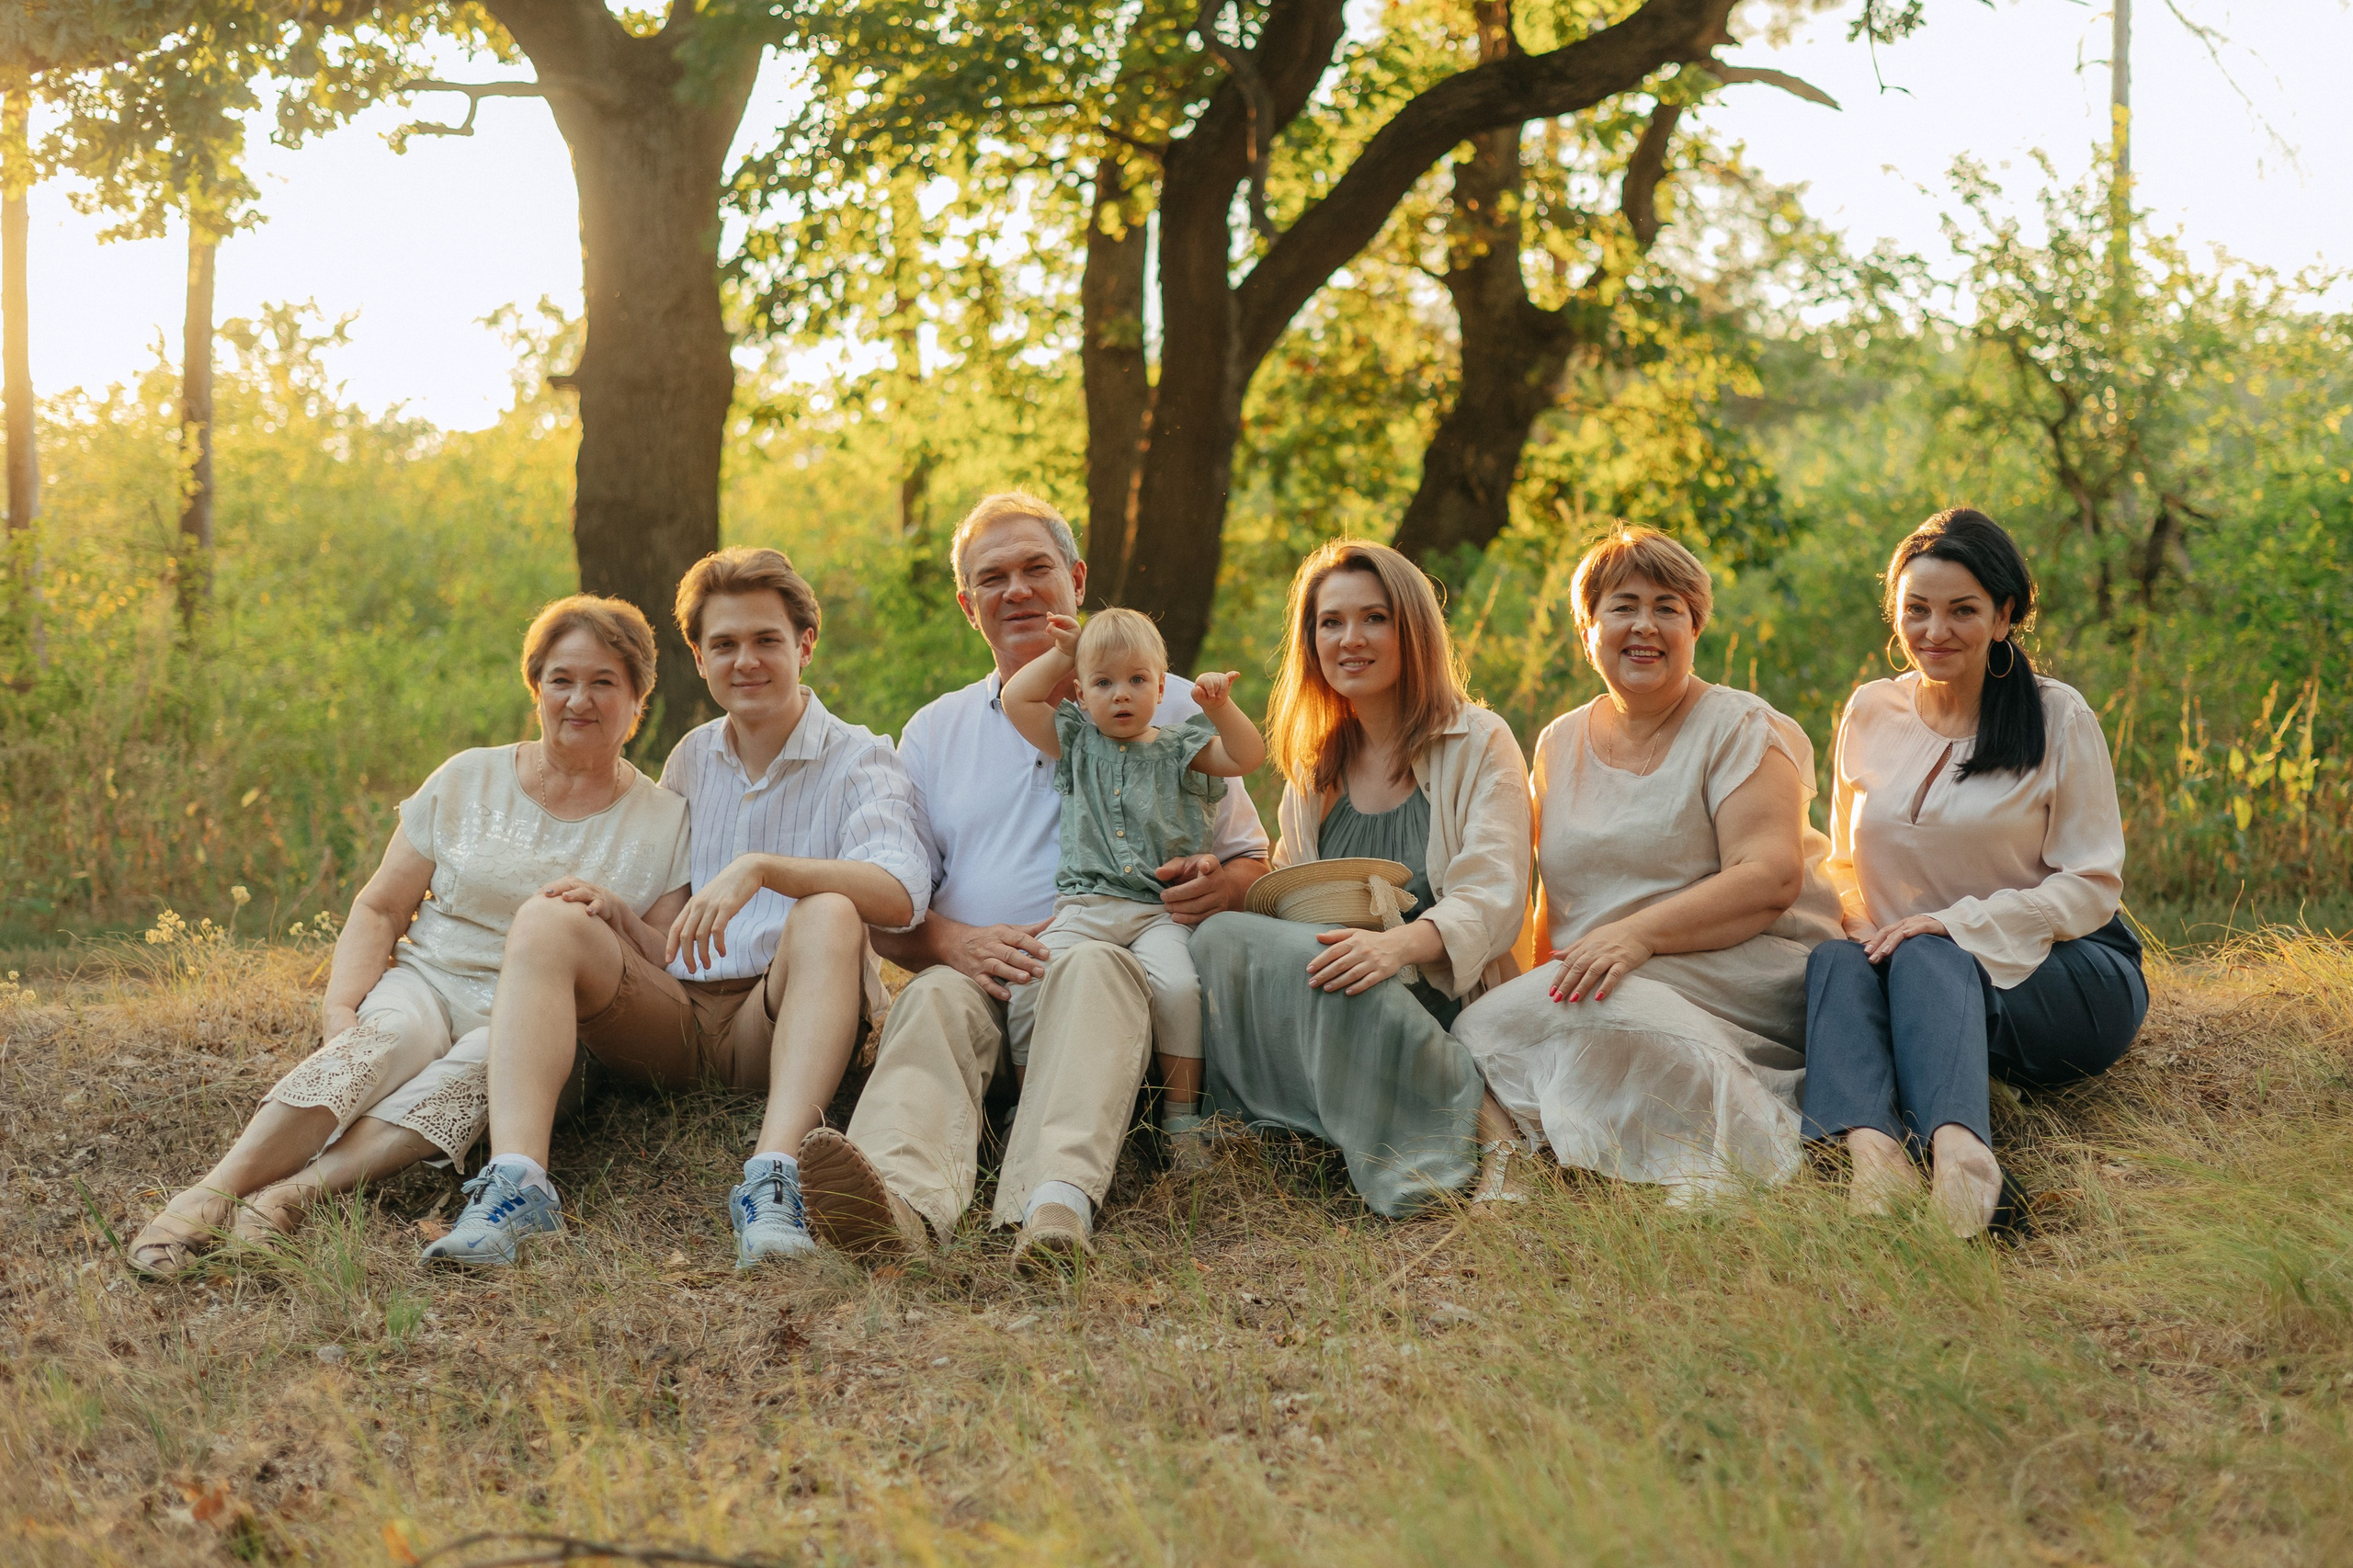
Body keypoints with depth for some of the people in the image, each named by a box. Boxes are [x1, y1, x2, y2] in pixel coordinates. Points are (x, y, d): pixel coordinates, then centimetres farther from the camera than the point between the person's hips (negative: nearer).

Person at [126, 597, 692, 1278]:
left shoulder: (663, 820, 8)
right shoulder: (468, 779, 11)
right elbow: (380, 909, 9)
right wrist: (340, 1009, -9)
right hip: (427, 980, 1)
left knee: (484, 1062, -38)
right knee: (385, 1037, -35)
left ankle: (296, 1190, -54)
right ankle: (213, 1191, -53)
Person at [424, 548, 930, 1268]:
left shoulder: (858, 761, 4)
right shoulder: (690, 760, 19)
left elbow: (901, 892, -18)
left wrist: (761, 868, -31)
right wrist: (614, 913, -5)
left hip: (776, 1021, -4)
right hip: (671, 1014, 4)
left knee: (829, 916, -33)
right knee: (546, 920, -20)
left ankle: (774, 1179, -48)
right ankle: (516, 1182, -39)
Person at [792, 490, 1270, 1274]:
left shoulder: (1167, 708, 18)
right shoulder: (934, 732, 24)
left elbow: (1252, 861, 18)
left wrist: (1216, 885, -9)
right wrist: (961, 943, -7)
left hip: (1112, 961, -2)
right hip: (975, 973, 2)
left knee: (1089, 965, -36)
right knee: (936, 997, -32)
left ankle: (1056, 1202, -61)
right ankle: (902, 1198, -62)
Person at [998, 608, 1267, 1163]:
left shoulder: (1181, 748, 15)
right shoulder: (1076, 744, 19)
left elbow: (1248, 756, 3)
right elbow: (1016, 699, 15)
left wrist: (1219, 707, -12)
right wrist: (1062, 654, 18)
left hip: (1161, 910, -1)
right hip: (1085, 904, 2)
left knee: (1176, 985, -30)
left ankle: (1181, 1114, -17)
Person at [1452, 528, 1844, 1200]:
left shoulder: (1739, 729, 2)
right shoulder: (1560, 744, 19)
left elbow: (1771, 878, -13)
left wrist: (1639, 932, -26)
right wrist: (1549, 979, -3)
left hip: (1742, 972, -5)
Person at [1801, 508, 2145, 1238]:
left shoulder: (2058, 718, -2)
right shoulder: (1869, 713, 10)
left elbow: (2092, 887, -5)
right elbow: (1846, 866, 19)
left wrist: (1954, 923, -18)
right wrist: (1863, 925, -5)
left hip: (2066, 976, -3)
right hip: (1921, 978, 3)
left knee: (1927, 957, -34)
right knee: (1835, 959, -29)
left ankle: (1956, 1146, -60)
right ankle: (1872, 1147, -57)